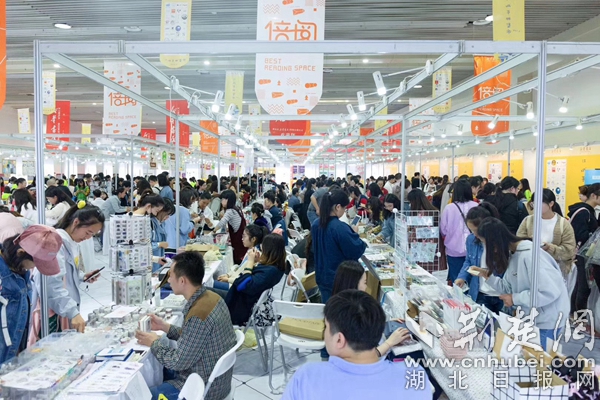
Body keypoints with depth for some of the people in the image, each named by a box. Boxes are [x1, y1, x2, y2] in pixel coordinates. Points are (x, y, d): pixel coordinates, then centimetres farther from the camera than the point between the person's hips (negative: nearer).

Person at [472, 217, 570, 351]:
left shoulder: (529, 255, -27)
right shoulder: (512, 254, 3)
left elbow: (550, 292, -30)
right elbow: (509, 287, 8)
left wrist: (515, 299, -22)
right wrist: (488, 276, -4)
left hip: (547, 319, -9)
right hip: (530, 316, 9)